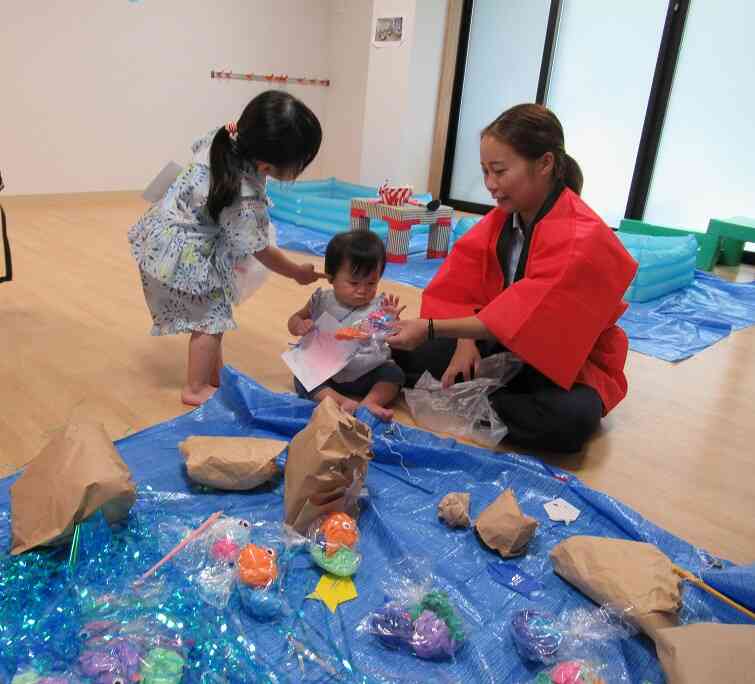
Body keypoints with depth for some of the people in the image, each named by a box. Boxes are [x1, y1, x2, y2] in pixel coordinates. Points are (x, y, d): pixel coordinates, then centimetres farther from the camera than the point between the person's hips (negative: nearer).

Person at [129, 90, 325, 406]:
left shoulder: (224, 138, -13)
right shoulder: (243, 199, -33)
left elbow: (196, 149, 11)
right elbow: (262, 251, -18)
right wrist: (299, 272, -2)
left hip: (166, 233, 9)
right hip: (182, 255, -9)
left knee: (210, 315, 17)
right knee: (211, 319, 3)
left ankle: (215, 376, 31)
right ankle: (196, 389, 17)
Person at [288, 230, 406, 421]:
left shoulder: (379, 306, -7)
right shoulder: (321, 301, -3)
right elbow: (295, 318, 11)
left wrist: (392, 321, -33)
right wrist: (300, 326, -13)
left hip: (366, 374, -1)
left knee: (393, 373, -20)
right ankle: (342, 402, -33)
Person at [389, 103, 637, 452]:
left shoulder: (584, 239, -26)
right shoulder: (503, 217, -3)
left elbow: (521, 319, -29)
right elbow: (463, 286, -3)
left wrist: (431, 328, -31)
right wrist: (465, 343, -20)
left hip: (568, 363, -5)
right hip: (501, 346, 5)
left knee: (570, 420, -38)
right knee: (407, 352, -5)